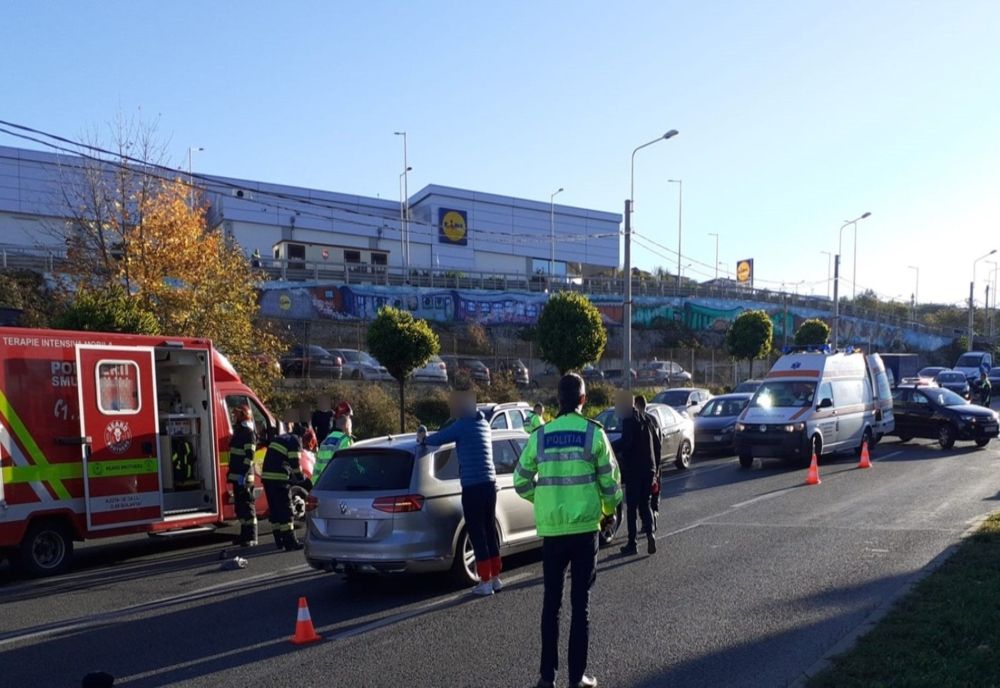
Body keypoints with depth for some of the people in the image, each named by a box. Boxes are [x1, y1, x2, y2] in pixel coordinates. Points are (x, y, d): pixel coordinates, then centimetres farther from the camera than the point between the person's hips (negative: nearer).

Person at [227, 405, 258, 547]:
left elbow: (249, 456, -19)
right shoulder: (238, 433, 19)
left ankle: (251, 538, -4)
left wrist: (243, 474, -24)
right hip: (236, 476, 10)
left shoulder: (248, 433, -11)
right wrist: (231, 473, 22)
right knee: (240, 507, 15)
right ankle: (244, 535, 24)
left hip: (244, 477, -10)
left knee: (247, 506, -7)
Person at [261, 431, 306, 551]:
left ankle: (279, 541, 19)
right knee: (286, 510, -4)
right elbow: (295, 463, -10)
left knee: (274, 510, 14)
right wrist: (301, 478, 4)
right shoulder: (295, 441, -2)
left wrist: (291, 476, 26)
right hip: (278, 478, -9)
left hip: (266, 476, 9)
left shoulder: (279, 438, 25)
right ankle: (290, 542, -4)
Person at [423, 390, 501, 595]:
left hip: (473, 486, -8)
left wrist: (423, 439, 15)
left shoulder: (463, 425, -9)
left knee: (477, 534, -2)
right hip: (489, 484, 8)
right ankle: (495, 578, 19)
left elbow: (437, 439, -6)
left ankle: (485, 582, 1)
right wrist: (429, 438, 30)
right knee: (489, 531, 14)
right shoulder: (482, 423, 16)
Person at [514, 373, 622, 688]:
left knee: (551, 601, 13)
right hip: (584, 525, -2)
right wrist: (609, 508, 15)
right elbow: (609, 479, -4)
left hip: (551, 527, 2)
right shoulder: (593, 432, -6)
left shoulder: (540, 435, 1)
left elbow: (521, 481, 5)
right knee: (580, 602, 7)